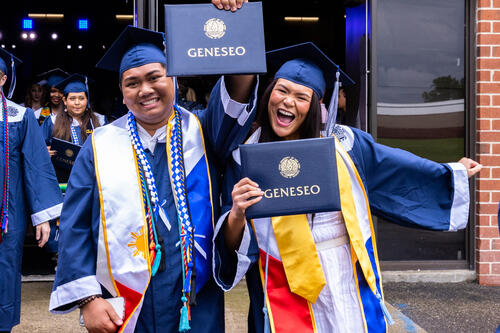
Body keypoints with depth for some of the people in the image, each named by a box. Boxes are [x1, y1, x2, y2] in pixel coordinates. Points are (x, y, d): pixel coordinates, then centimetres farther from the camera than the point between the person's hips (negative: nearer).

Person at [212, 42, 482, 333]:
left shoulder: (340, 143, 0)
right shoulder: (247, 157, -4)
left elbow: (392, 165, 16)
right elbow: (233, 245, -6)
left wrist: (451, 172, 27)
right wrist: (237, 215, -28)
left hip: (351, 283, 2)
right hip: (289, 294, -2)